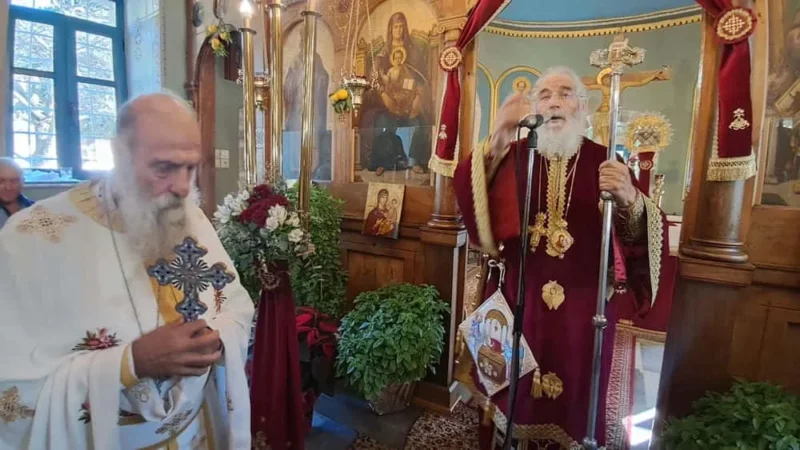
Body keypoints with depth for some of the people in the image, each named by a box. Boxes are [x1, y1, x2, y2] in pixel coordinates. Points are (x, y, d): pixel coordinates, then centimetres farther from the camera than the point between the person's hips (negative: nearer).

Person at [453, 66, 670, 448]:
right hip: (517, 303, 1)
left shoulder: (605, 163, 1)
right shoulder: (514, 156, 3)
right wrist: (497, 137, -31)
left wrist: (629, 200, -31)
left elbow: (644, 237, -10)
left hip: (580, 311, 0)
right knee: (512, 399, 11)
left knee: (571, 406, 13)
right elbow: (468, 193, -16)